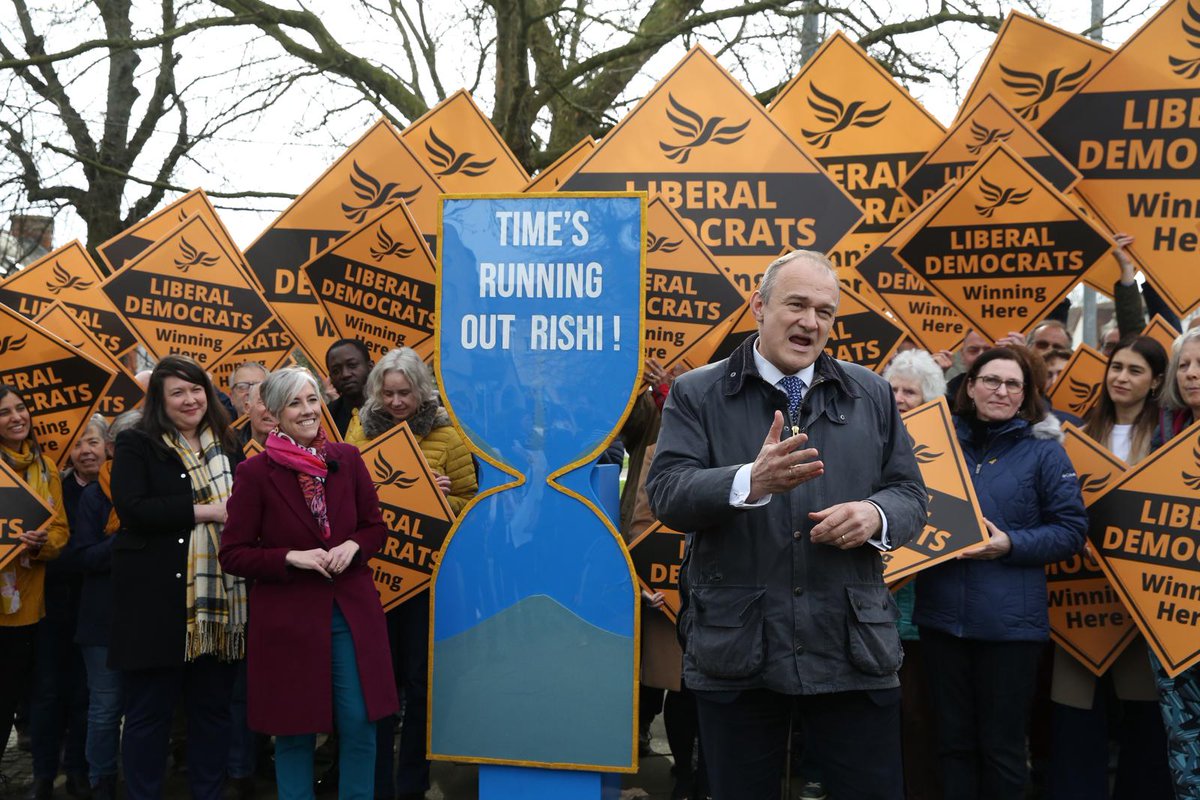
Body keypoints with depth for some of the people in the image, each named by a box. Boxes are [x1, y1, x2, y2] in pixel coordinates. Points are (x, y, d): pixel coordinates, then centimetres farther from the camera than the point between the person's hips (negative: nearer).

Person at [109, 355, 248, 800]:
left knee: (213, 705, 11)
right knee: (149, 710, 4)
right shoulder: (136, 445, 0)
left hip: (219, 599, 4)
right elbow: (131, 508, -14)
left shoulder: (228, 446, 14)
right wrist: (204, 511, -17)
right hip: (156, 601, -4)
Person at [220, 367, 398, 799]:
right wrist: (292, 557, -16)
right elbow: (233, 554, -4)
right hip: (288, 617, -2)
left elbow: (376, 527, 11)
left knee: (360, 725, 4)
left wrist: (353, 546, -10)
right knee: (296, 732, 7)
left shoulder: (347, 459, 4)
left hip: (352, 613, 3)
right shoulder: (255, 472, -6)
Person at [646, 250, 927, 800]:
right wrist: (751, 481, -27)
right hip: (735, 648, -1)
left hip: (852, 647, 2)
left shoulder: (871, 394, 10)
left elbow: (910, 494, 11)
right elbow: (666, 493, -9)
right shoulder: (696, 395, 2)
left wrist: (876, 514, -13)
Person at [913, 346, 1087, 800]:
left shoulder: (1043, 450, 0)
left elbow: (1071, 529, -2)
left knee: (1002, 745, 8)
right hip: (942, 613, 3)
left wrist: (1011, 544, -15)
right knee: (952, 740, 13)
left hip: (1010, 620, -3)